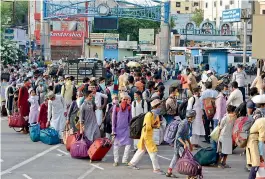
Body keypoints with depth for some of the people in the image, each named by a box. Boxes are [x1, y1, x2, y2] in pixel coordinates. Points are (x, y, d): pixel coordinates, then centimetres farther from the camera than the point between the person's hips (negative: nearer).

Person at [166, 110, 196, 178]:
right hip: (179, 144, -10)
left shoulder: (188, 123, 9)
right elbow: (178, 136, -26)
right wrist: (184, 144, -31)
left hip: (182, 144, 10)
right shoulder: (183, 124, -21)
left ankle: (169, 172, 23)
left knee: (176, 158, 15)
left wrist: (190, 144, 24)